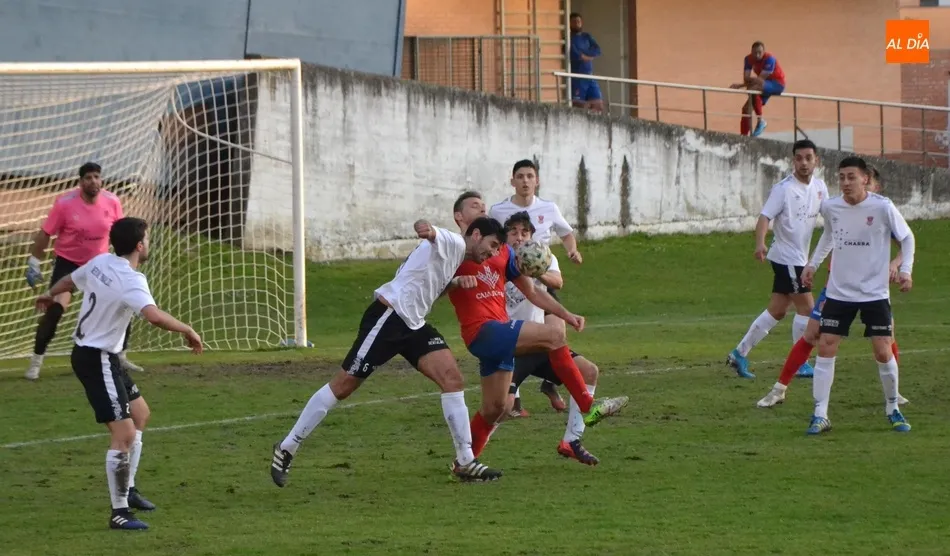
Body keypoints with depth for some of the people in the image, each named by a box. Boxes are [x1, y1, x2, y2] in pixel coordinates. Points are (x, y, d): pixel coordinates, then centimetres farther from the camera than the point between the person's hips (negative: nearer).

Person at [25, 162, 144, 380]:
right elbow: (45, 234, -10)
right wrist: (34, 263, -9)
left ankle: (121, 356, 23)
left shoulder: (112, 202, -9)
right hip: (68, 262, -4)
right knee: (55, 309, -19)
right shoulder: (65, 204, -19)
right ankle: (36, 361, -9)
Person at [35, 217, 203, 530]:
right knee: (124, 433, -13)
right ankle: (119, 513, -11)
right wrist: (188, 331, -25)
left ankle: (127, 490, 34)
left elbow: (69, 280, 23)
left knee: (140, 413, 24)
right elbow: (154, 316, -41)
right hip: (97, 360, -10)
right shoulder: (131, 281, -25)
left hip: (86, 350, 10)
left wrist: (50, 296, 45)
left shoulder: (99, 263, 3)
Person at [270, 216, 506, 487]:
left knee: (452, 378, -6)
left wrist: (456, 282, 16)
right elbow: (436, 236, -33)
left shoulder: (457, 257, 20)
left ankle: (465, 461, -3)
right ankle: (287, 449, 8)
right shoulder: (453, 243, -8)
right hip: (387, 317, -9)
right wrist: (427, 229, -57)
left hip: (414, 325, 9)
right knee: (343, 386, -3)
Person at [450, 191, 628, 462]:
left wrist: (566, 314, 13)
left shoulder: (502, 251, 20)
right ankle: (588, 408, -19)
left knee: (495, 408, 10)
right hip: (481, 331, -8)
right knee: (554, 334, -20)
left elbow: (532, 291, 23)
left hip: (500, 334, 8)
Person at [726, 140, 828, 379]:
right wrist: (760, 243, -40)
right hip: (786, 257, -8)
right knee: (806, 307, -7)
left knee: (777, 311, 10)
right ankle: (800, 364, 3)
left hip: (800, 259, 8)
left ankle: (740, 354, 16)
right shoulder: (784, 188, -16)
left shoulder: (819, 186, 6)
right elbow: (765, 216, -23)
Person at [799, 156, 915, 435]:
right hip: (839, 292, 3)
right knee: (825, 347, -6)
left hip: (875, 293, -2)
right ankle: (820, 415, 0)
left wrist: (906, 270, -9)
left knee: (883, 353, -4)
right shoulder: (830, 207, -4)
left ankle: (893, 409, 19)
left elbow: (907, 237, 1)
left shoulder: (882, 207, -14)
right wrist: (813, 264, 15)